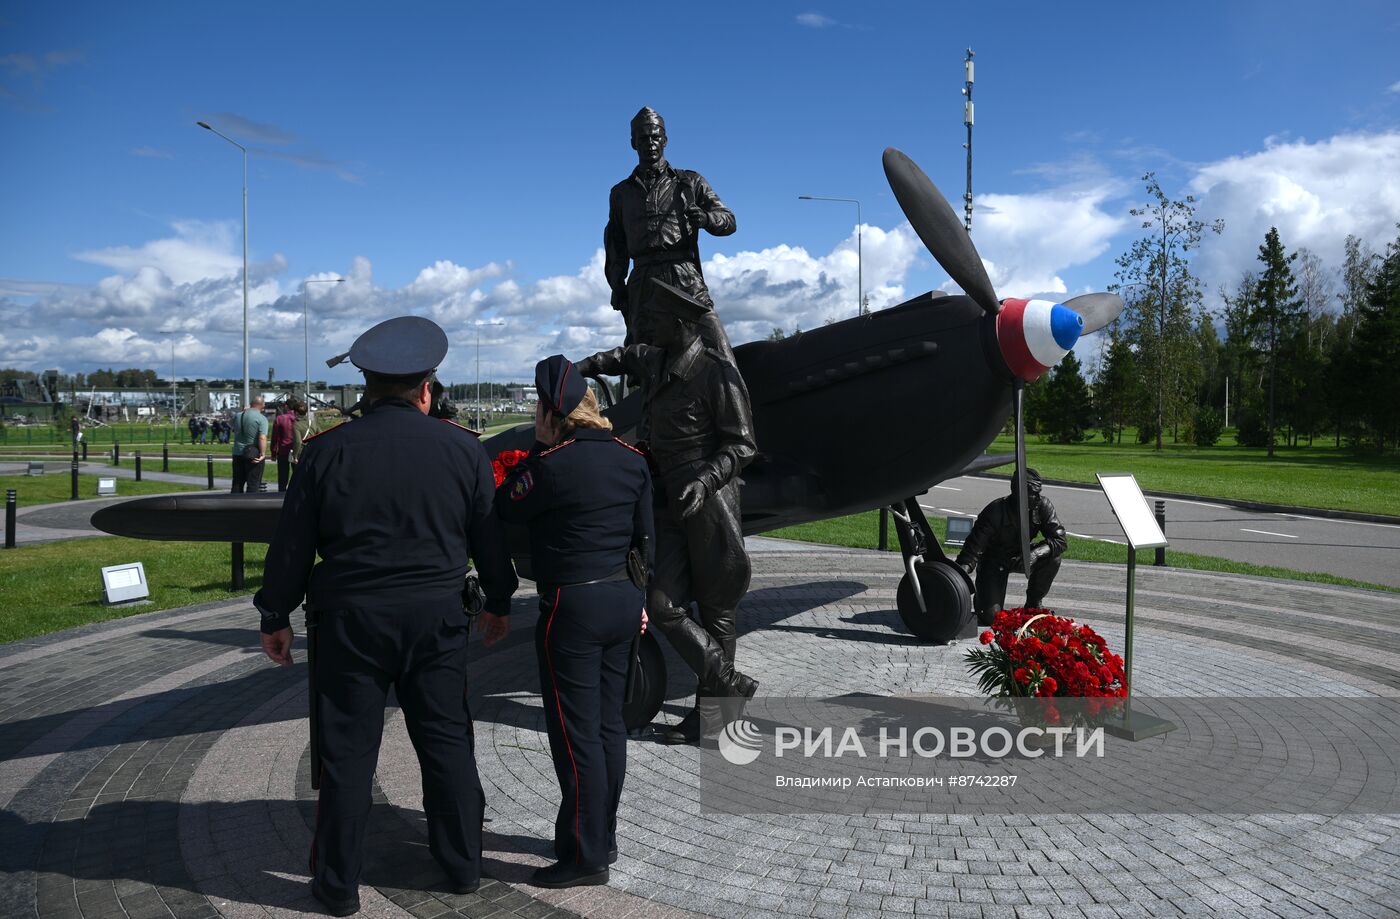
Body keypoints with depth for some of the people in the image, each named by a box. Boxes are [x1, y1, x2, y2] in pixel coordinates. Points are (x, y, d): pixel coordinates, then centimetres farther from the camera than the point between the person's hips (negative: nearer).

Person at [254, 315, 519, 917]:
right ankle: (463, 866, 26)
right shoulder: (463, 449, 0)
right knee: (447, 742, 13)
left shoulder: (328, 450, -5)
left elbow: (292, 544, -1)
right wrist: (499, 603, 20)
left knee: (347, 751, 9)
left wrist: (275, 617, 10)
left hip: (350, 619, -1)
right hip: (437, 618, 2)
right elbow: (489, 538, 7)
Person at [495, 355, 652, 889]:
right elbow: (645, 537, 10)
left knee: (576, 734, 2)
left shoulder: (552, 464, -16)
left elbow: (505, 509, -2)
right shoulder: (631, 459, 5)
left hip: (572, 607, -8)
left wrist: (539, 446, 1)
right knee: (609, 724, 16)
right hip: (624, 601, 8)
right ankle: (603, 837, 29)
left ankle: (585, 856, 11)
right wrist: (640, 600, 19)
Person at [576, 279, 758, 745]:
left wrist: (705, 480, -24)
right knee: (663, 606, -2)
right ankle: (731, 685, 9)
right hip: (669, 505, 7)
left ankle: (710, 708, 16)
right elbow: (622, 356, 36)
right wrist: (578, 369, 33)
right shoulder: (653, 362, 11)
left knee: (716, 611, 3)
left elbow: (740, 444, -10)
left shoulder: (718, 374, -11)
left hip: (709, 504, -7)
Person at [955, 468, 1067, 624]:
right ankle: (980, 595, 19)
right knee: (991, 617, -18)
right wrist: (962, 570, -48)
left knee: (1052, 558, -27)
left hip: (1021, 556, 4)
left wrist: (1036, 552, -41)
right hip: (993, 560, -4)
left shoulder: (1043, 506, -17)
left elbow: (1059, 540, -22)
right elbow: (973, 548, -30)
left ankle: (1033, 604, -4)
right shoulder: (995, 511, -28)